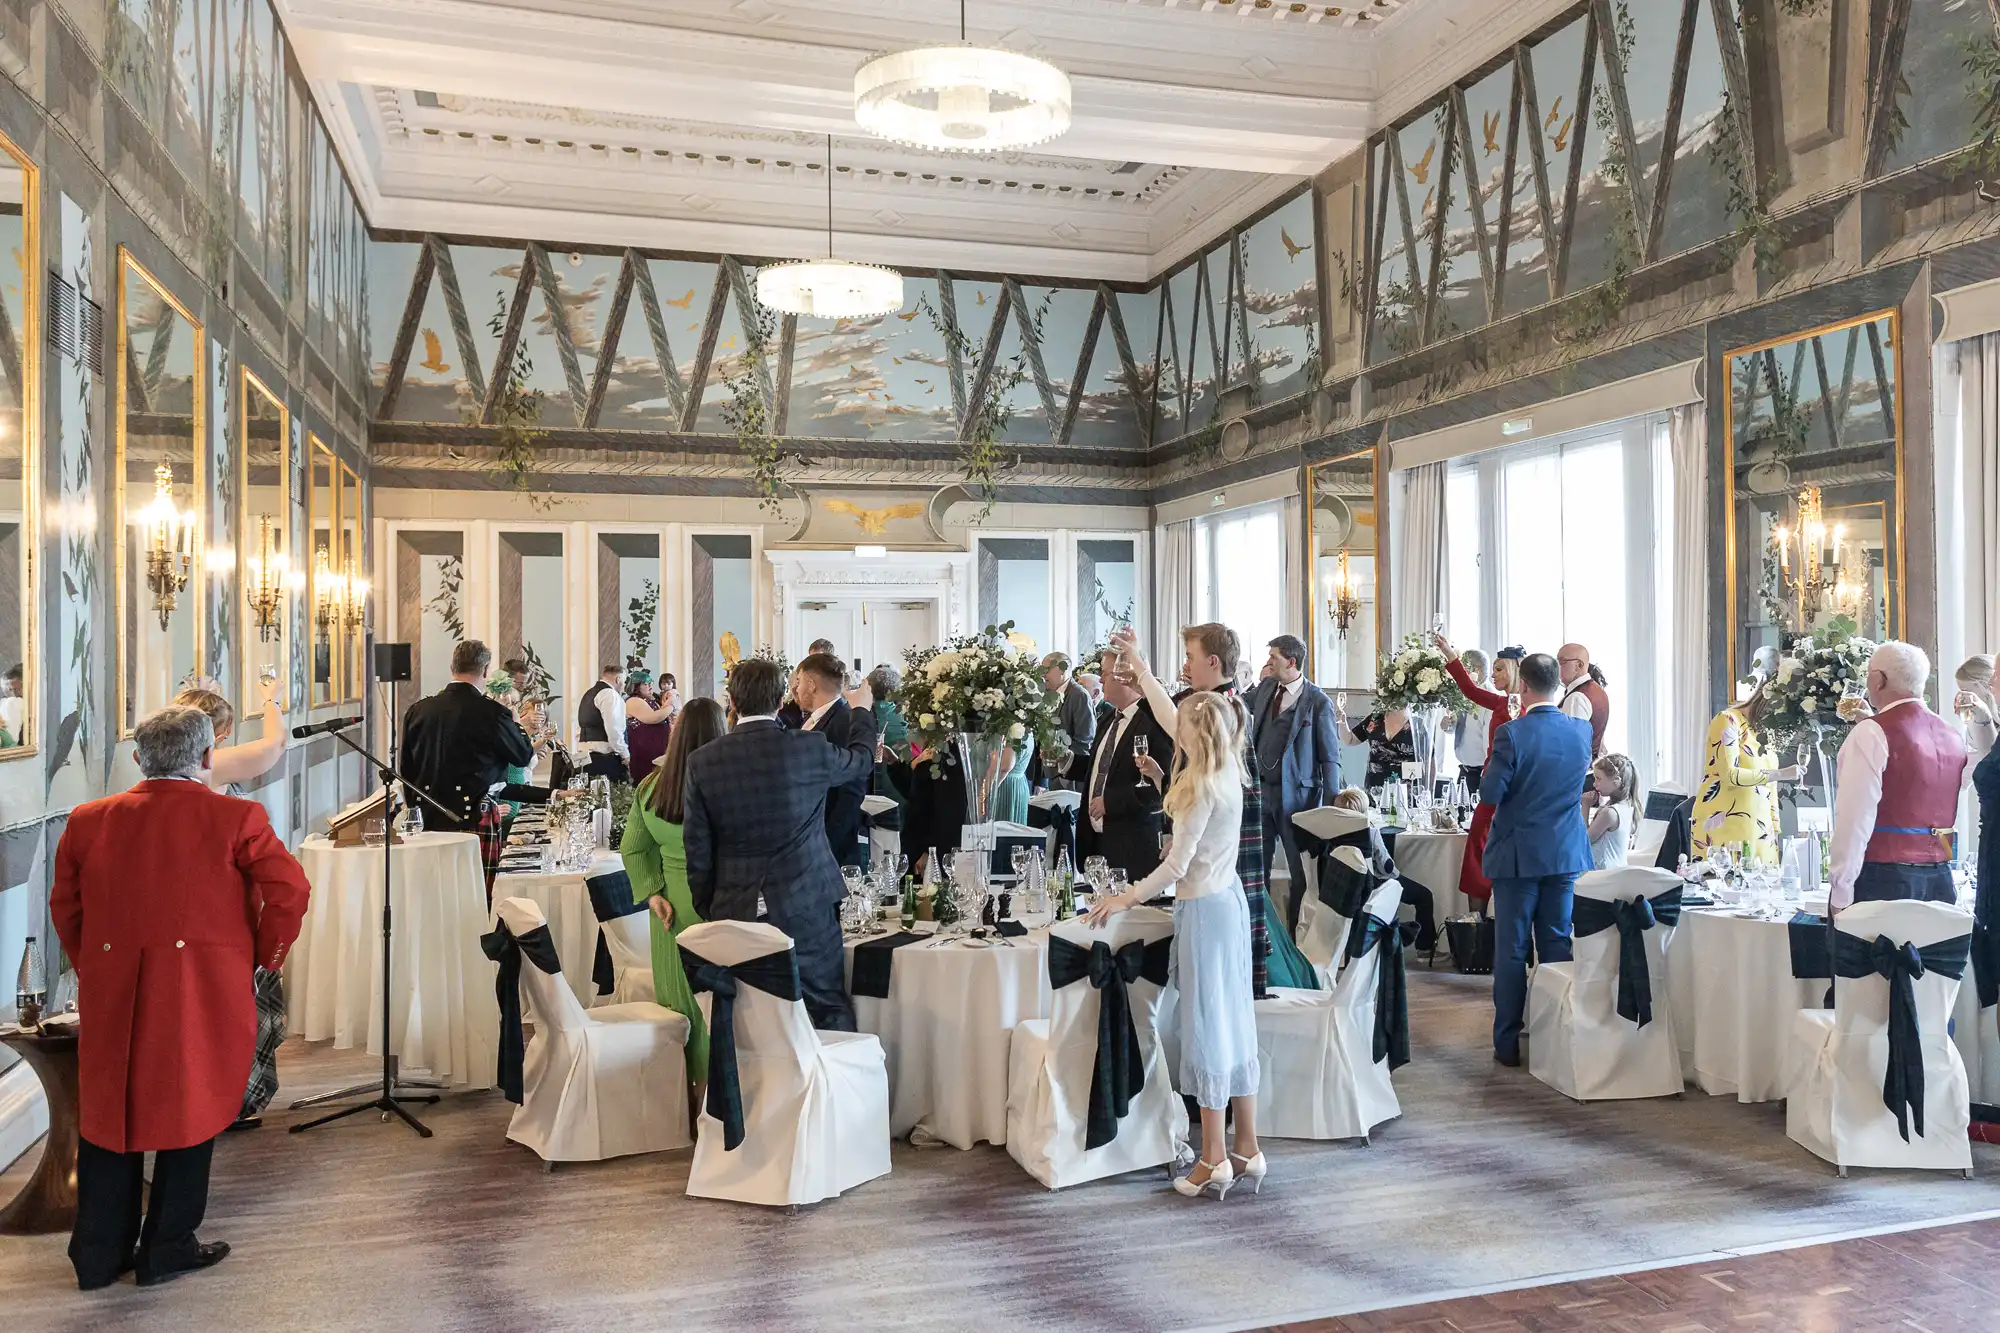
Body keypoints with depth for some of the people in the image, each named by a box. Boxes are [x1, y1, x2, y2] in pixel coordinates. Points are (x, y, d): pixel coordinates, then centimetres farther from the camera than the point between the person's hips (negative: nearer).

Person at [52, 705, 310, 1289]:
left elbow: (65, 907, 12)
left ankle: (99, 1253, 24)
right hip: (204, 994, -4)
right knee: (191, 1108, 10)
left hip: (111, 994, 4)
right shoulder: (236, 817, -9)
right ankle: (167, 1250, 19)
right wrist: (266, 955, 3)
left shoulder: (88, 821, 5)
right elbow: (289, 892, -12)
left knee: (110, 1110, 16)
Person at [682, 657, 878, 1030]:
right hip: (807, 911, -1)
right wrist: (862, 711, 34)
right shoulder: (810, 748, -8)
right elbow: (863, 758, 15)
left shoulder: (703, 762, -3)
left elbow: (697, 853, 1)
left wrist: (707, 914, 13)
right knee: (831, 1013, 8)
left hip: (736, 914, 2)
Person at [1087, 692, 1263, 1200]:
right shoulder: (1227, 774, 7)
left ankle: (1214, 1159, 4)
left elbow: (1176, 865, -19)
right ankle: (1247, 1148, 20)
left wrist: (1125, 899, -11)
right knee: (1233, 1023, 12)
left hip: (1203, 908, -9)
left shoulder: (1203, 787, -19)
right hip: (1229, 899, 9)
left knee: (1206, 1027, -3)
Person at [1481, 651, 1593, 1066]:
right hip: (1566, 853, 4)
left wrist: (1490, 771, 6)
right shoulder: (1582, 731, -1)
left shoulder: (1511, 734, -16)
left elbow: (1491, 792, -14)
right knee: (1558, 946, 10)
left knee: (1511, 951, 3)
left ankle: (1507, 1043, 7)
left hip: (1517, 854, -4)